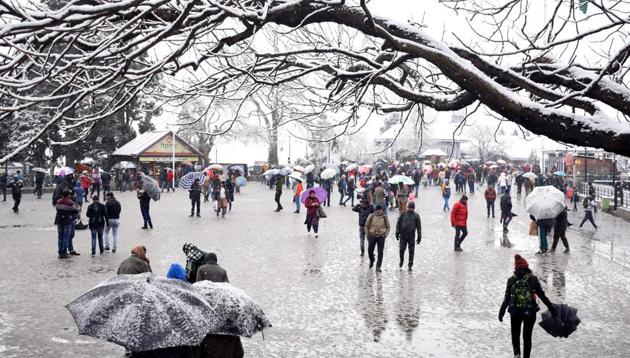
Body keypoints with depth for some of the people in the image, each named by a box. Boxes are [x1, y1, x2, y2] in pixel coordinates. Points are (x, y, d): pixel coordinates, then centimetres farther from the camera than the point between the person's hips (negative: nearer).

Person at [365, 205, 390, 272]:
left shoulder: (384, 217, -2)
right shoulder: (371, 216, -4)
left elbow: (388, 227, 9)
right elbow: (366, 226, 6)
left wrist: (386, 234, -3)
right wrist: (367, 234, 0)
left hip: (381, 236, 0)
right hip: (372, 236, 0)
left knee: (380, 252, -3)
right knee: (370, 251, 7)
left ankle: (378, 267, 4)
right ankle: (371, 261, 38)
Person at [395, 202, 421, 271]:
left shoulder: (416, 216, 4)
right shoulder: (403, 214, 4)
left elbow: (419, 226, 5)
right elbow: (398, 223, 7)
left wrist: (419, 237, 1)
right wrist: (397, 233, -1)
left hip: (411, 236, 0)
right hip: (403, 235, 0)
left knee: (411, 251, 1)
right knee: (402, 249, -1)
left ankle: (410, 265, 10)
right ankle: (401, 261, 25)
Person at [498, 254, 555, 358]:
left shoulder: (511, 280, -3)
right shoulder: (533, 279, -5)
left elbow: (506, 299, -4)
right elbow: (542, 295, -4)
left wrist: (502, 311, 3)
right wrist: (551, 307, 4)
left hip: (515, 312, 0)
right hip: (530, 312, 0)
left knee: (515, 334, 17)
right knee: (527, 337, 13)